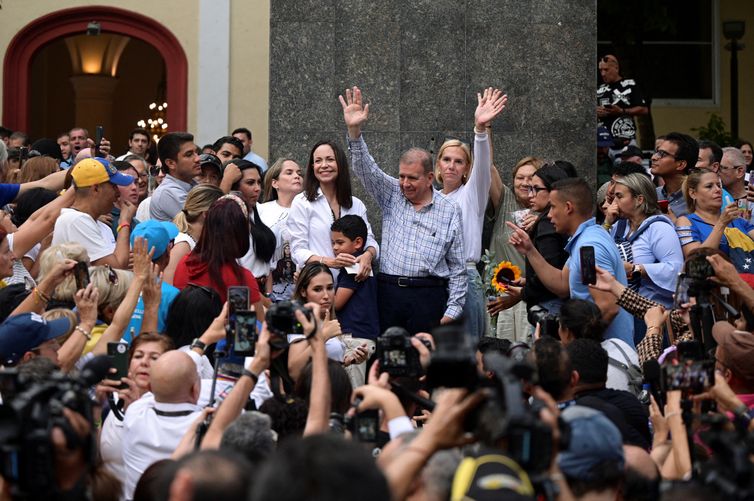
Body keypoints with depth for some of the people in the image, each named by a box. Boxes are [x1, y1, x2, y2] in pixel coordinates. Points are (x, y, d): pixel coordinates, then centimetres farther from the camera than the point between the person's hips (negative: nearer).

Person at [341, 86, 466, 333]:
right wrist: (354, 131, -18)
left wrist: (452, 310, 1)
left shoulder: (449, 211, 6)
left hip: (429, 296, -2)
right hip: (389, 292, 2)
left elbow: (457, 268, 7)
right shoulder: (391, 194, 11)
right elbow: (366, 169, -3)